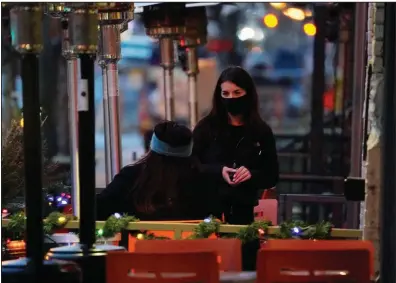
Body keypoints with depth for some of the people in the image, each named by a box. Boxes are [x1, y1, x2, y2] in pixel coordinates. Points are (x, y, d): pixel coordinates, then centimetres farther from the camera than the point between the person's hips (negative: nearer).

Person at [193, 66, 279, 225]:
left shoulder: (262, 131, 5)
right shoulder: (206, 127, 3)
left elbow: (272, 177, 7)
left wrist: (252, 175, -13)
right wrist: (218, 171, -15)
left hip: (244, 213, 1)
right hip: (208, 210, -1)